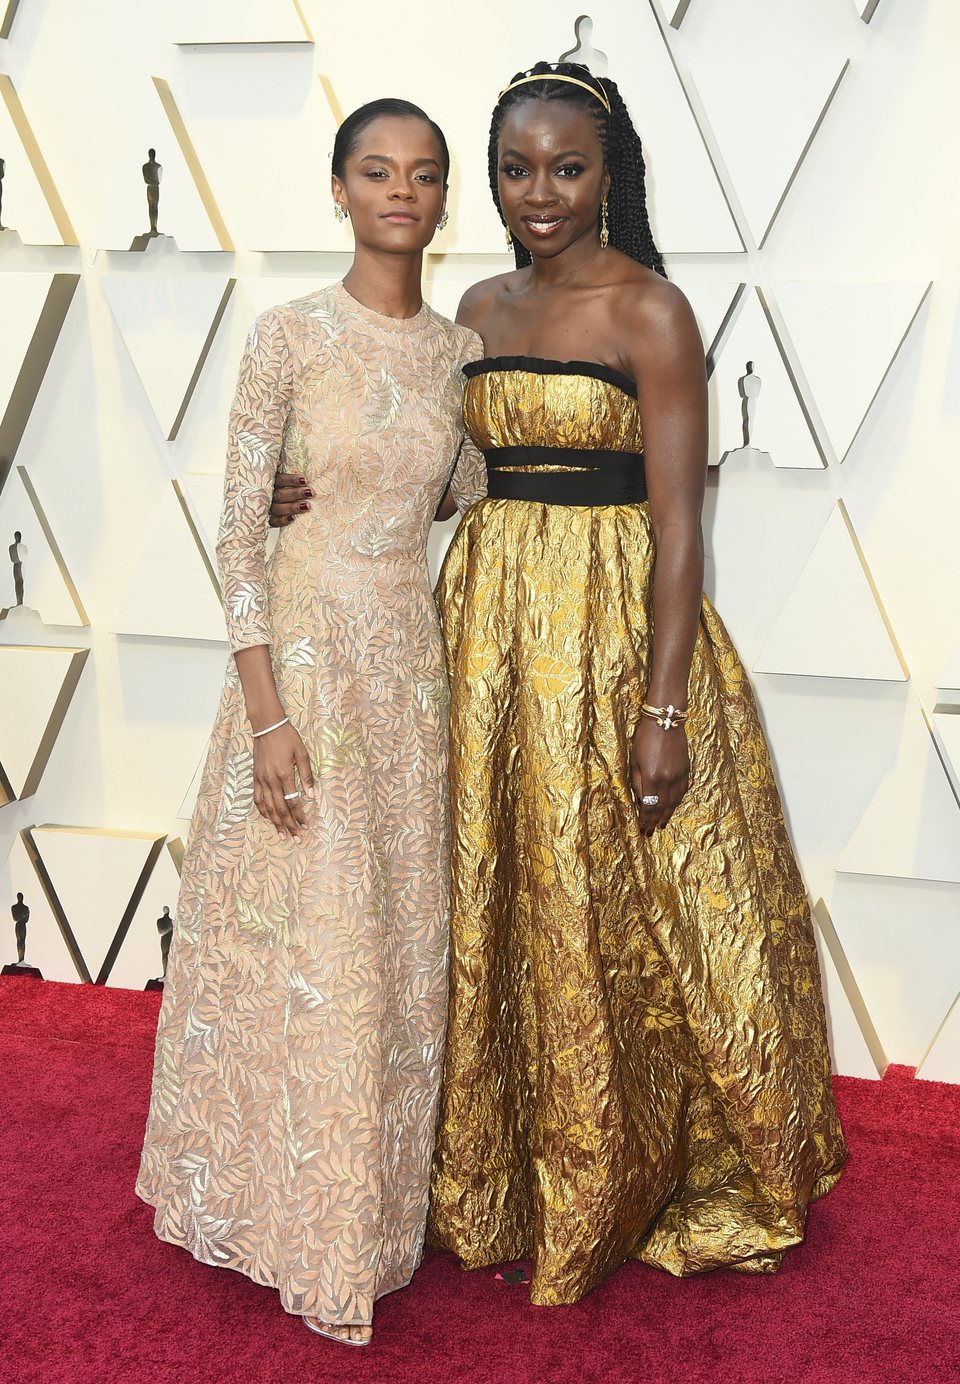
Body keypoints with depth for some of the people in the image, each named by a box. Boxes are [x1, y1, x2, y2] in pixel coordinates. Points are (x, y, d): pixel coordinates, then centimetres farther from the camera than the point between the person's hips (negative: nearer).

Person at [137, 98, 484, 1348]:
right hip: (304, 651, -4)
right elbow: (239, 528, -10)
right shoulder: (290, 336, -7)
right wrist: (267, 710, -16)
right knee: (303, 940, 2)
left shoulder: (461, 347, 7)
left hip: (413, 660, 5)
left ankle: (382, 1206, 31)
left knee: (399, 941, 12)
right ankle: (302, 1225, 21)